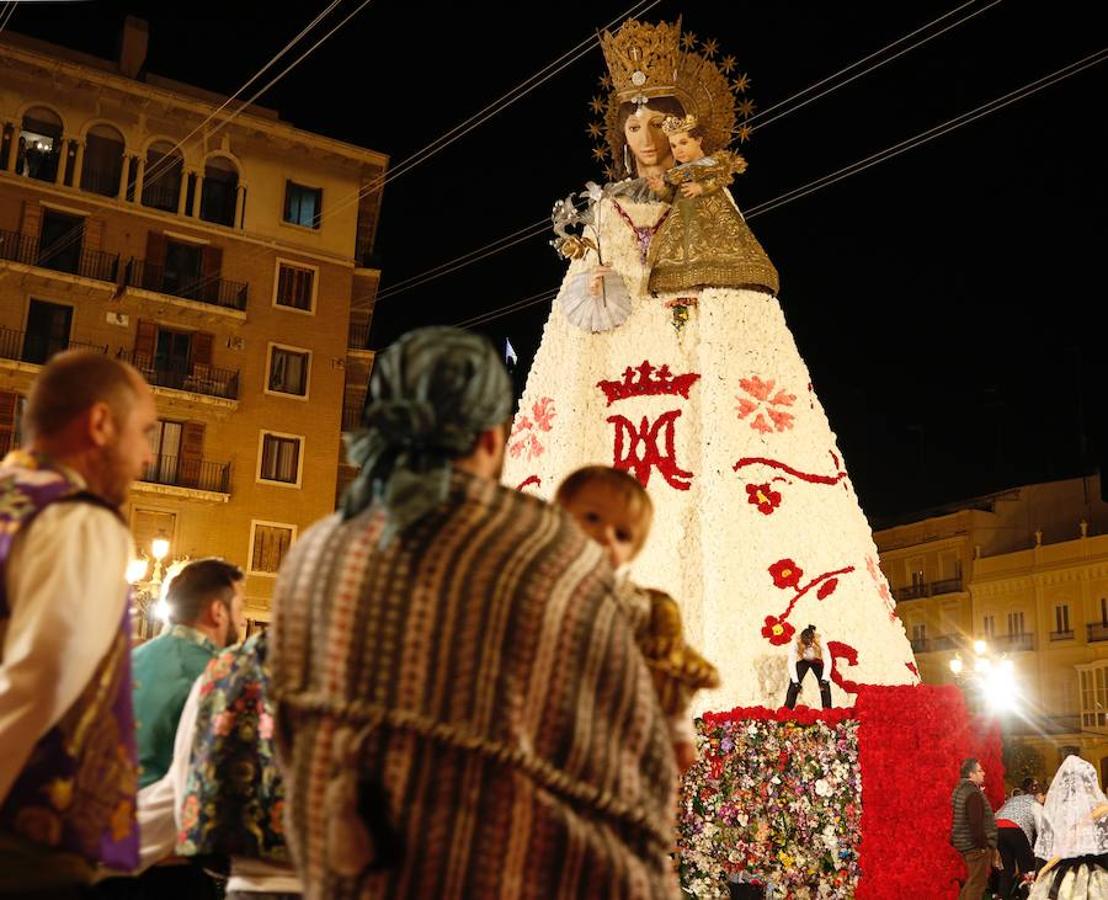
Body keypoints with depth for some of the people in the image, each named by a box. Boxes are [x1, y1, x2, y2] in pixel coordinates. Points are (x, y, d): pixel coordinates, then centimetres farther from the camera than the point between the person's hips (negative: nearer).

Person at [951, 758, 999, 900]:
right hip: (976, 846, -10)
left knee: (972, 881, 20)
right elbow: (976, 823, -24)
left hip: (964, 842, 10)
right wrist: (983, 845, -19)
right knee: (977, 883, -3)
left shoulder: (960, 790, 11)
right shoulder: (973, 793, -20)